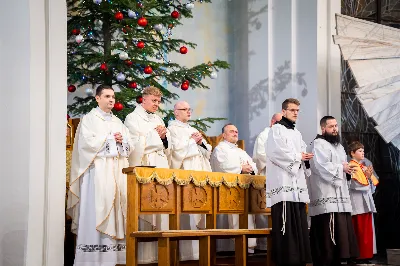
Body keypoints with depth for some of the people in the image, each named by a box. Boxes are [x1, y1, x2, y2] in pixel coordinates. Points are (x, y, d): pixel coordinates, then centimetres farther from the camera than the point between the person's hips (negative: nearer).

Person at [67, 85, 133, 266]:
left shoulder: (118, 122, 20)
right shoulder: (89, 119, 3)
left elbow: (129, 146, 16)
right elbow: (87, 142, -11)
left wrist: (122, 141, -4)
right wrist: (110, 138, -7)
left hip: (117, 171, 6)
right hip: (98, 170, -6)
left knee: (116, 207, -2)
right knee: (97, 210, -12)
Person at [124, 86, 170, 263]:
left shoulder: (158, 119, 22)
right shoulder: (133, 118, 3)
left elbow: (167, 145, 19)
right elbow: (136, 143, -9)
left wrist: (164, 137, 0)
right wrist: (154, 134, -9)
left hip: (161, 166, 6)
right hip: (144, 165, -6)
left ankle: (160, 251, 3)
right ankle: (143, 254, -12)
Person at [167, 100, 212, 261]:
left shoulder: (193, 130, 24)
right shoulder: (172, 129, 1)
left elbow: (207, 151, 19)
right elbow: (177, 150, -13)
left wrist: (201, 142, -1)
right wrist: (193, 141, -4)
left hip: (200, 173, 7)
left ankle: (200, 248, 3)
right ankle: (188, 251, -14)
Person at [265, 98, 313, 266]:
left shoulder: (297, 133, 24)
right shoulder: (277, 129, 0)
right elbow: (275, 152, -13)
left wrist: (305, 158, 0)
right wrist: (297, 157, -5)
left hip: (297, 185, 8)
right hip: (283, 184, -8)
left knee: (299, 226, 4)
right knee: (286, 227, -13)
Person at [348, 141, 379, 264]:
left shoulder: (363, 167, 20)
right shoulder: (351, 166, -5)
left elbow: (372, 184, 17)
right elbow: (355, 185, -15)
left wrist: (370, 176, -2)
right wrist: (367, 177, -21)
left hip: (366, 202, 8)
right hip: (358, 203, -8)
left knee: (368, 231, 7)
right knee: (360, 231, -8)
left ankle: (366, 255, 10)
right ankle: (360, 257, -5)